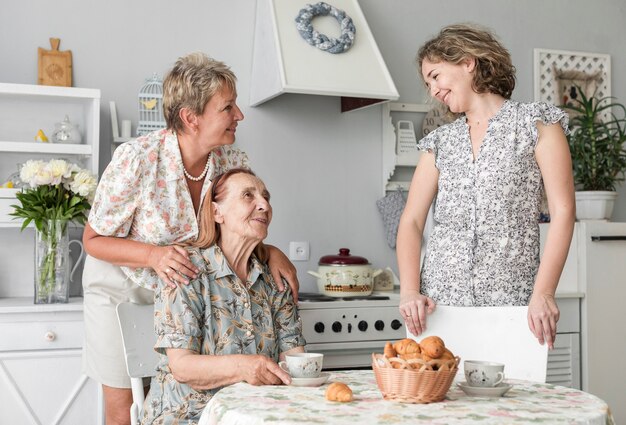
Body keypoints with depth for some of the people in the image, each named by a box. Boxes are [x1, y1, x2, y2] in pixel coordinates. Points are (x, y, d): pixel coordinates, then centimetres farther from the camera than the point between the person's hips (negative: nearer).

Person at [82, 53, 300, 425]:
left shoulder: (233, 162, -15)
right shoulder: (136, 159, -28)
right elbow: (94, 240, -17)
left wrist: (270, 252, -20)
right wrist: (155, 255, -34)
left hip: (182, 287, 4)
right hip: (121, 286, -3)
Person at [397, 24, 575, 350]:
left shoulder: (536, 122, 2)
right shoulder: (439, 142, 14)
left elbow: (562, 213, -5)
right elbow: (411, 221, 9)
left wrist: (543, 293, -14)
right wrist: (410, 291, -6)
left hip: (509, 302, -3)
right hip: (439, 301, 3)